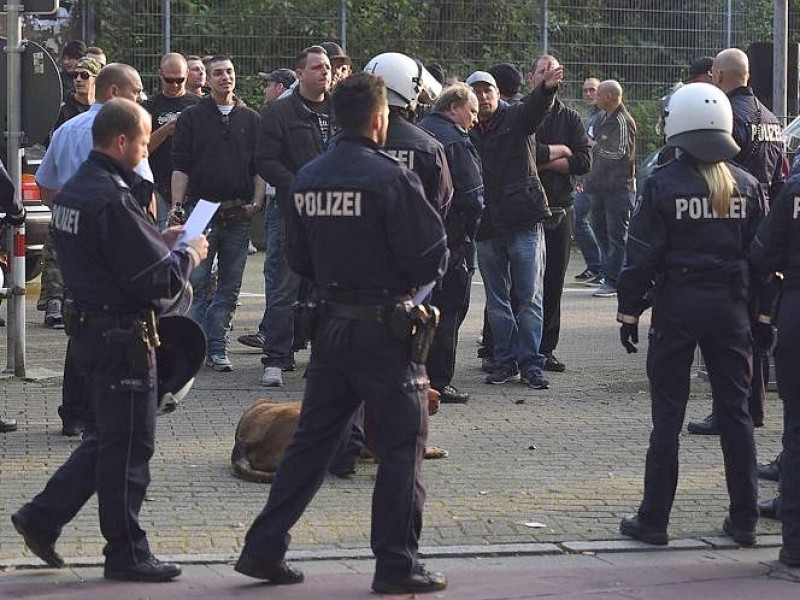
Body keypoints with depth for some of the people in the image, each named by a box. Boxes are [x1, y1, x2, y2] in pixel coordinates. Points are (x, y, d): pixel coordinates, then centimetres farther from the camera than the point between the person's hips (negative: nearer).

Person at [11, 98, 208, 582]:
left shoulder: (76, 190, 9)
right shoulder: (113, 200, -22)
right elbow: (157, 280, -23)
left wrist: (160, 241, 12)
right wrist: (188, 255, -5)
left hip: (90, 328, 10)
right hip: (122, 337, -10)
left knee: (106, 438, 20)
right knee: (129, 447, 1)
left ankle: (43, 518, 21)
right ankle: (127, 554, 10)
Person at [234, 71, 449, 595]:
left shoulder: (307, 179, 4)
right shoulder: (391, 179, -16)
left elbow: (298, 258, 11)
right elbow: (432, 258, -15)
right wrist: (407, 278, 6)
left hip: (331, 328, 6)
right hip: (385, 330, -6)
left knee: (312, 440, 14)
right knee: (402, 447, 4)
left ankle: (264, 549, 15)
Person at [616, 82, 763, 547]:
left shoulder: (662, 184, -9)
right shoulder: (746, 185, 1)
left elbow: (643, 255, -8)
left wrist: (629, 311, 0)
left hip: (676, 304, -3)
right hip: (730, 305, 3)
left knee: (668, 413, 3)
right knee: (736, 412, 9)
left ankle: (654, 519, 6)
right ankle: (745, 520, 12)